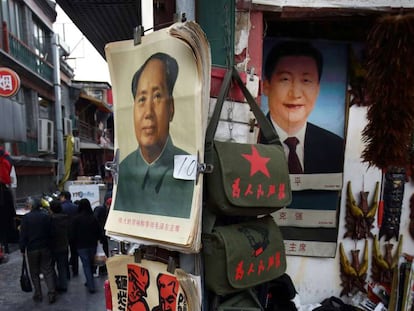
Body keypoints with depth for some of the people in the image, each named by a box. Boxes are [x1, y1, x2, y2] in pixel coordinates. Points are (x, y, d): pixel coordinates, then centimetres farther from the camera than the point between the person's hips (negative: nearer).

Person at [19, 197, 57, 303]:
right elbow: (51, 232, 2)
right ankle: (52, 293, 3)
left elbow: (23, 235, -9)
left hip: (32, 249, -2)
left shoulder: (26, 217, -10)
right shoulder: (46, 216, -3)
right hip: (45, 248, 2)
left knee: (34, 273, 12)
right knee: (48, 271, 7)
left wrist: (22, 249, 0)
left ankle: (38, 295, 18)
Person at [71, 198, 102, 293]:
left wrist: (75, 242, 11)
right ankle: (90, 282, 30)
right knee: (91, 263, 18)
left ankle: (91, 286, 1)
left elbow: (73, 233, -6)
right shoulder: (93, 218, -7)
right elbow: (99, 231, -1)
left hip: (81, 245, -3)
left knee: (86, 265, 3)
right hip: (92, 244, 3)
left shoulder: (76, 218, -12)